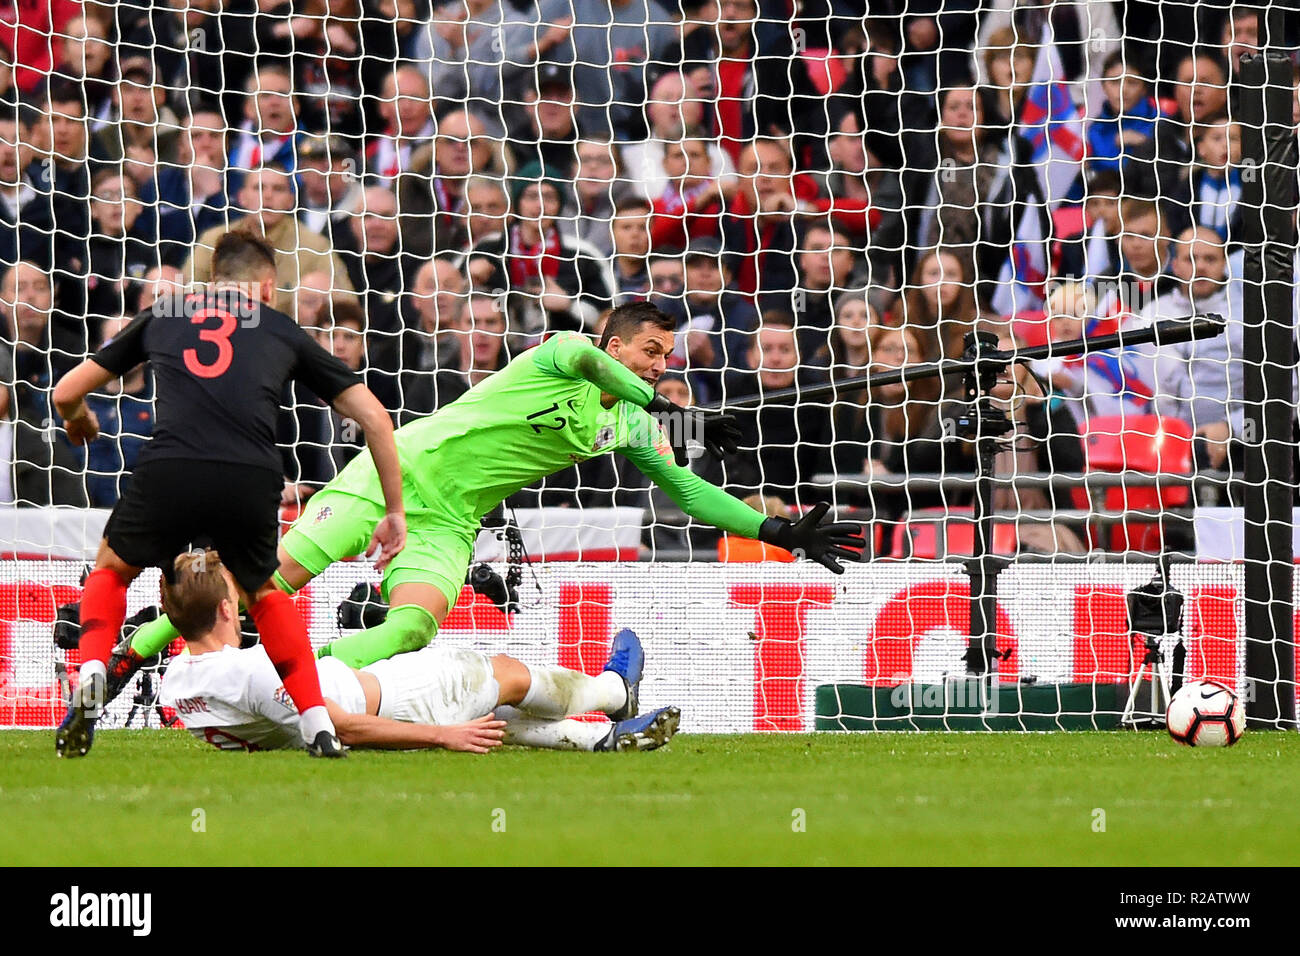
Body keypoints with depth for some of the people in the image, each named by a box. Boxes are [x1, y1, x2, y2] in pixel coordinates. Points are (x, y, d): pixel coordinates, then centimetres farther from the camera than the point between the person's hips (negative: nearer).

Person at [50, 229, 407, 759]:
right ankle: (320, 727, 17)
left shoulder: (161, 317, 27)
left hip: (169, 471, 0)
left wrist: (79, 421, 57)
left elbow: (66, 393, 33)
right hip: (252, 479, 0)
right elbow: (374, 418, 23)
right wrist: (393, 511, 32)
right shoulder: (283, 332, 26)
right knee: (262, 592, 30)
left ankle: (90, 676, 1)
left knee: (111, 570, 29)